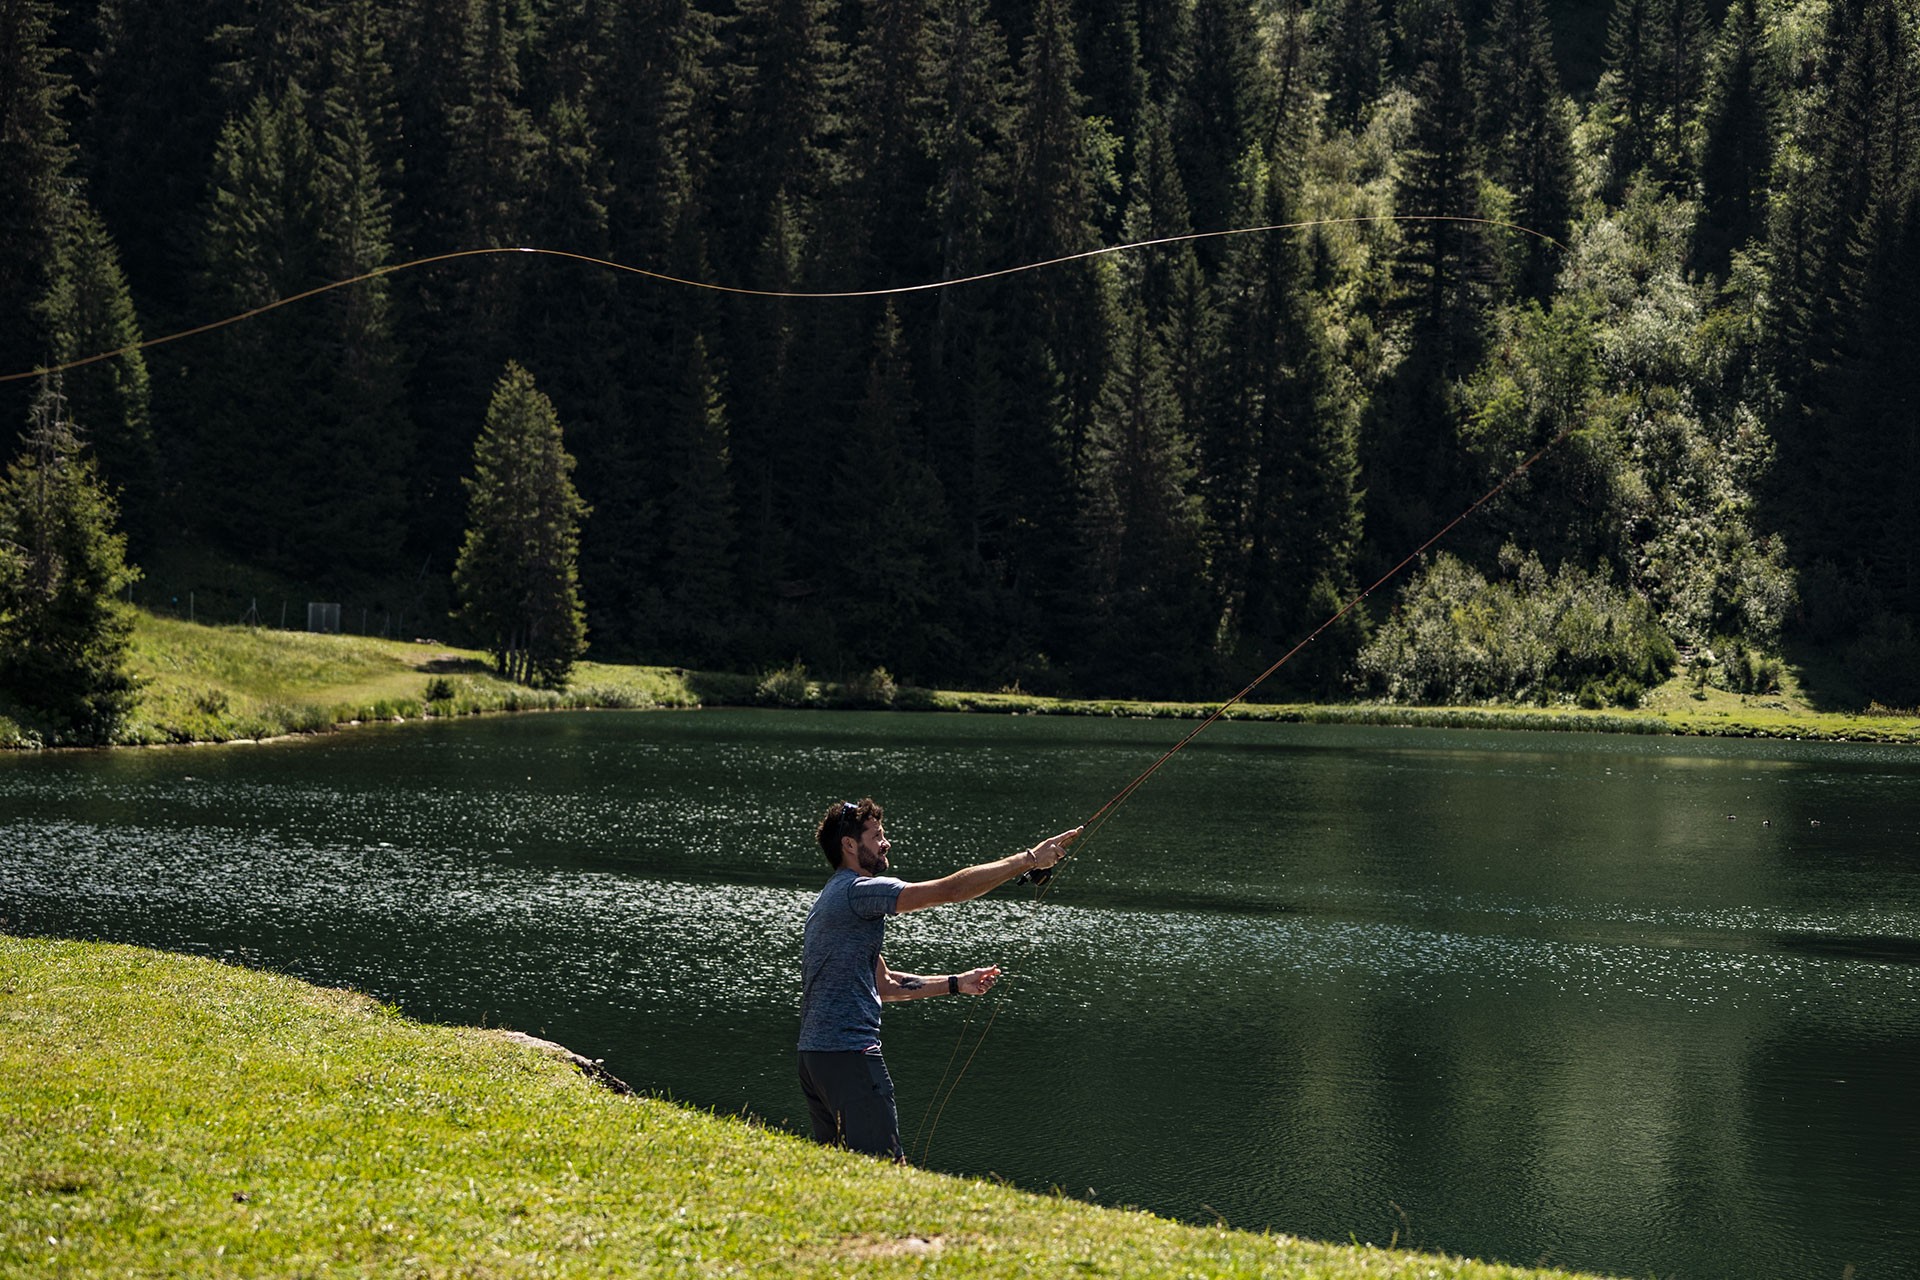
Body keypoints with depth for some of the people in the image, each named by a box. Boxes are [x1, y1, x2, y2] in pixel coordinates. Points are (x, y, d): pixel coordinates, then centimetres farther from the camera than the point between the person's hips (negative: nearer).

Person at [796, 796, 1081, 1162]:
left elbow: (882, 984, 25)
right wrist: (1029, 860, -11)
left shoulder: (835, 899, 22)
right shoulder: (858, 891, -10)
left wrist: (957, 983, 21)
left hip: (815, 1052, 10)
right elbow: (951, 889, -16)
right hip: (848, 1051, -10)